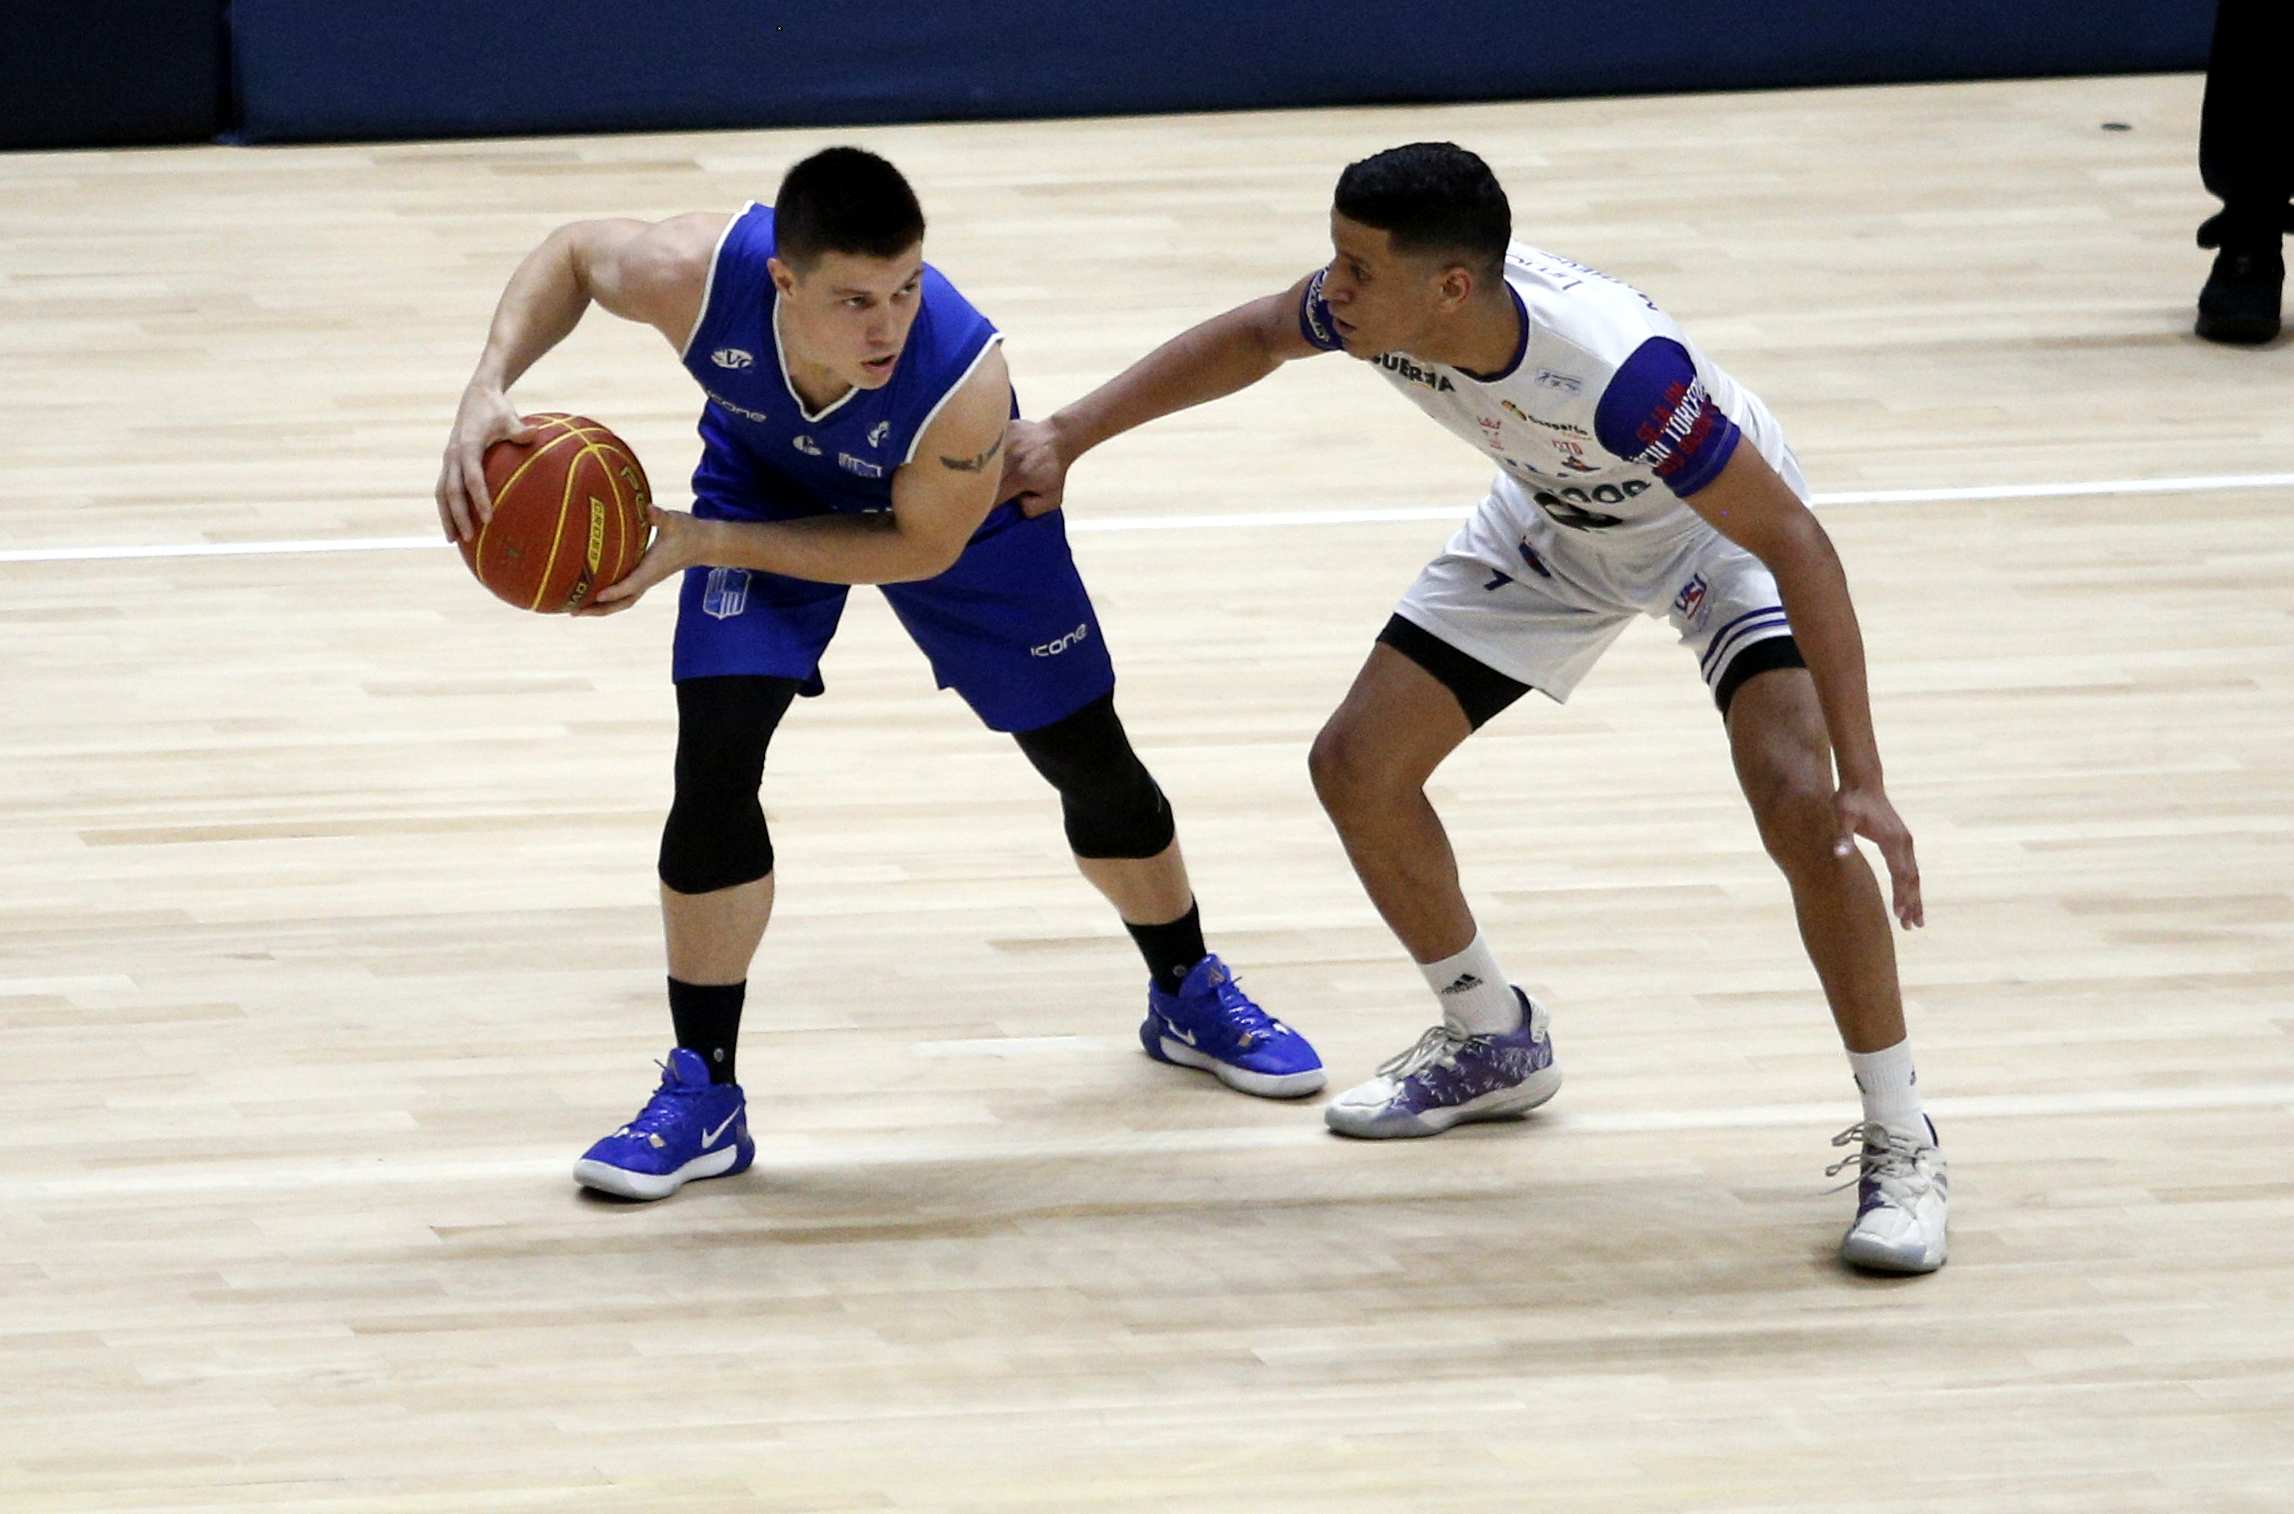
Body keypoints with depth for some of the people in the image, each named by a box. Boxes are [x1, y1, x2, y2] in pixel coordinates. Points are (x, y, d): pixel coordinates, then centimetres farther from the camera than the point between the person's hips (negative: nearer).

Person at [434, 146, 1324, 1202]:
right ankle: (702, 1096, -4)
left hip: (947, 507, -1)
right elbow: (574, 254, -16)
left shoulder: (963, 380, -44)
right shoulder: (701, 276, -40)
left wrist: (705, 546, -33)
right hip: (766, 483, 1)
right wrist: (488, 392, -32)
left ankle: (1190, 995, 40)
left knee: (1089, 757, 10)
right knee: (715, 749, -17)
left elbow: (919, 546, -27)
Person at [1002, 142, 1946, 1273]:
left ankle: (1898, 1144, -11)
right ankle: (1492, 1044, 26)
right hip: (1555, 524, 6)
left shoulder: (1618, 368, -44)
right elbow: (1252, 339, -1)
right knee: (1357, 764, 2)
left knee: (1800, 807, -26)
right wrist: (1070, 436, -4)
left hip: (1721, 529, -6)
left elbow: (1793, 542, -39)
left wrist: (1862, 782, -42)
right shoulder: (1376, 302, -27)